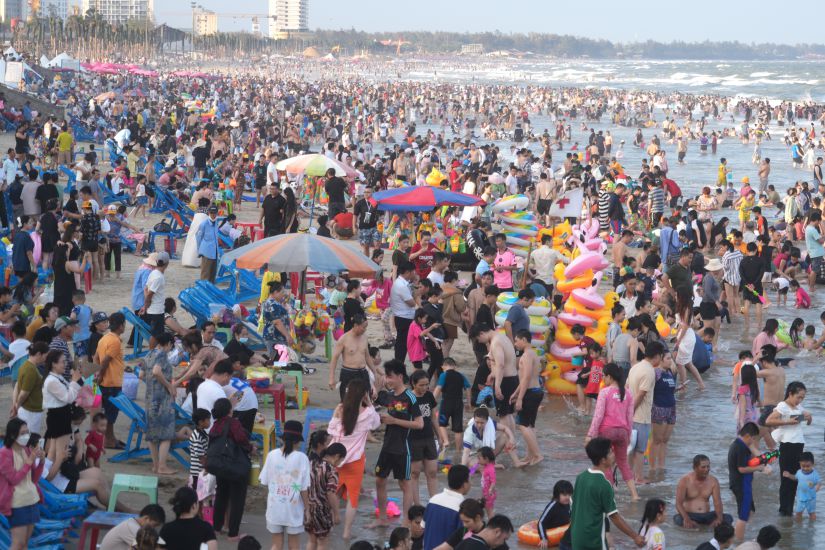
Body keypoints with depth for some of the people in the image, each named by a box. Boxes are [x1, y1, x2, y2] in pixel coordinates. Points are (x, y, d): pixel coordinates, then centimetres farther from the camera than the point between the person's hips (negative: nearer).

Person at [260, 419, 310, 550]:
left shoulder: (272, 455, -6)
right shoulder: (301, 458, -14)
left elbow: (265, 482, 0)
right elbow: (304, 489, -12)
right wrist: (308, 508, 1)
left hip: (274, 507, 2)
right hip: (293, 509, -2)